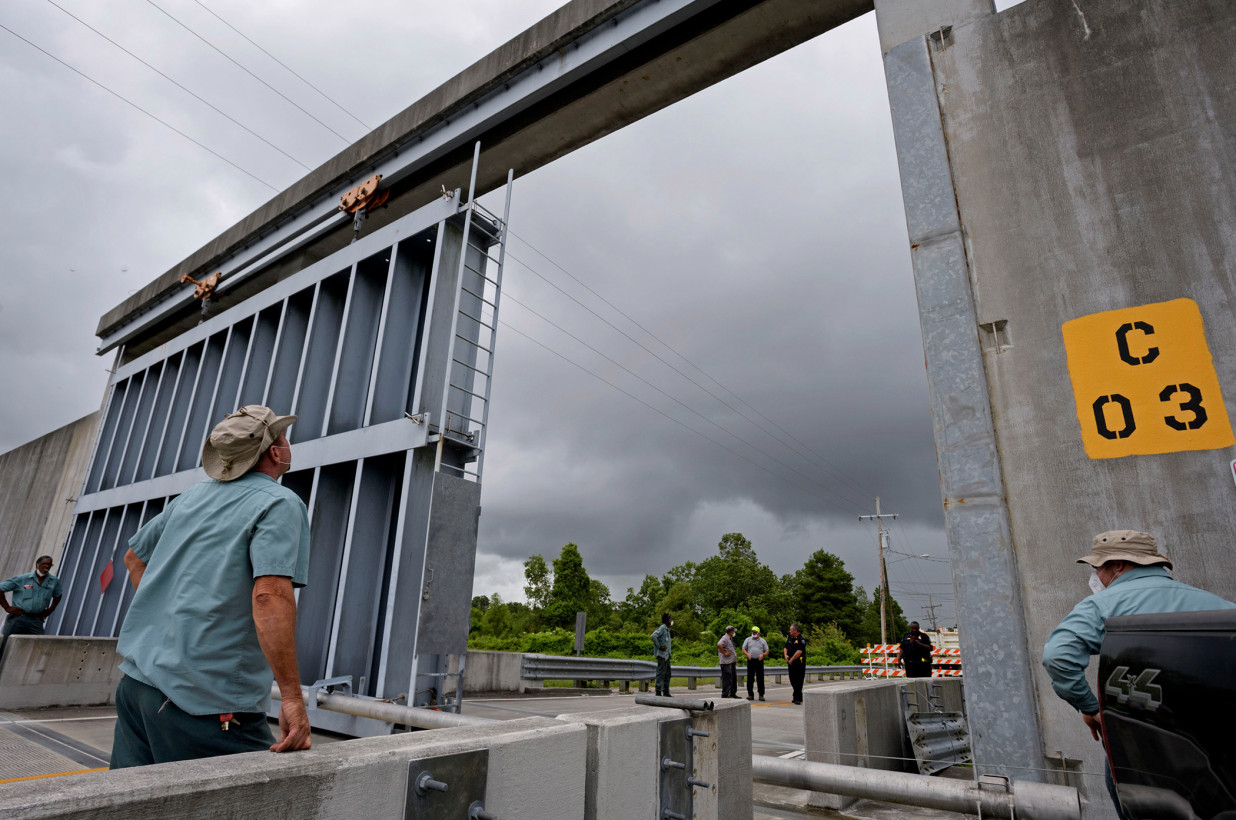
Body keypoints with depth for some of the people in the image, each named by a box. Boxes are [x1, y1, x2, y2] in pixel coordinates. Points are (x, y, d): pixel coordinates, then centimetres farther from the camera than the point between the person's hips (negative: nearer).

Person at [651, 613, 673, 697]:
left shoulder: (667, 629, 18)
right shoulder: (662, 628, -11)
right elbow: (653, 636, -23)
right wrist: (659, 646, -21)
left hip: (666, 654, 10)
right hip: (661, 654, -10)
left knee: (667, 674, 12)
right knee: (661, 673, -8)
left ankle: (666, 691, 18)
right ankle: (658, 691, -4)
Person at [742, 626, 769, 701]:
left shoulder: (763, 641, 10)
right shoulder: (748, 640, 10)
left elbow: (767, 651, 10)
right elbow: (743, 649, 8)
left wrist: (763, 655, -11)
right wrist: (747, 654, -12)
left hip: (759, 661, 0)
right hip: (750, 661, 1)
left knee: (760, 678, -2)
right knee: (750, 678, 1)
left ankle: (761, 695, 6)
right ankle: (750, 694, 8)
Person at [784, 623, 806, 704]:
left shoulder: (801, 639, -13)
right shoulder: (790, 638, 11)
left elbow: (799, 652, -21)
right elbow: (786, 648, 16)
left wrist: (791, 659, -16)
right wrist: (786, 655, -4)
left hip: (799, 664, -7)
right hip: (791, 664, 7)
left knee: (798, 681, -4)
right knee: (792, 680, 12)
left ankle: (798, 698, 1)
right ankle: (796, 697, 24)